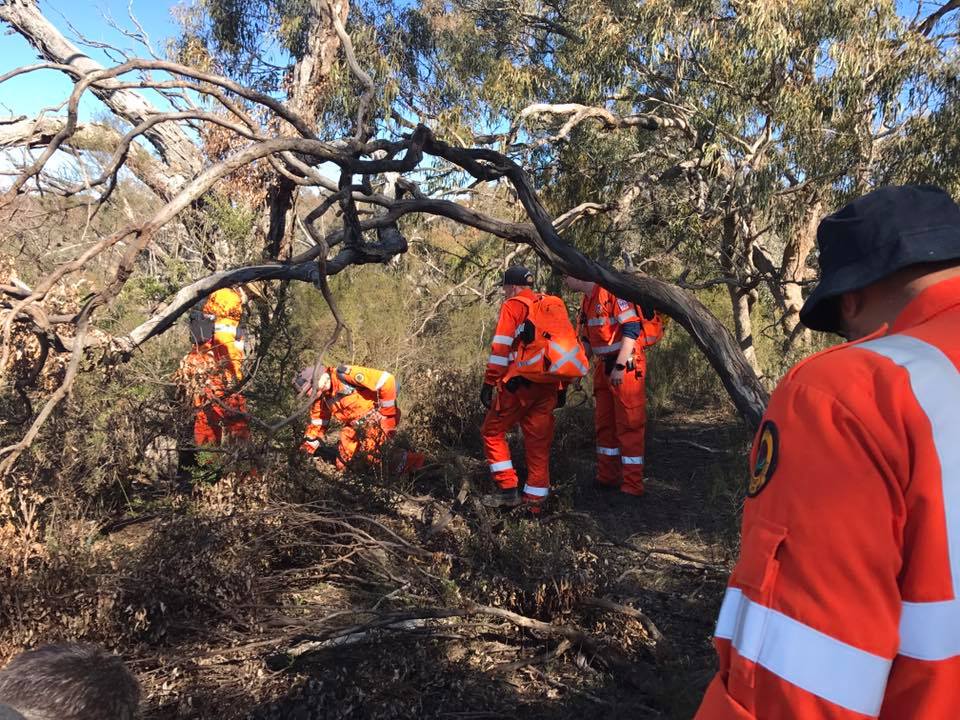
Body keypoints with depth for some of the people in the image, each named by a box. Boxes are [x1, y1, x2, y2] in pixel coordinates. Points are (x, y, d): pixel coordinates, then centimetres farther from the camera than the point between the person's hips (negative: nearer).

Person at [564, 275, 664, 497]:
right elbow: (587, 339, 21)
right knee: (604, 423, 15)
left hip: (627, 364, -9)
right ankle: (607, 478, 27)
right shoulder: (587, 300, 13)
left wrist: (620, 366, -25)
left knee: (629, 424, -5)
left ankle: (632, 486, 2)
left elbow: (632, 328, -22)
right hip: (604, 366, 10)